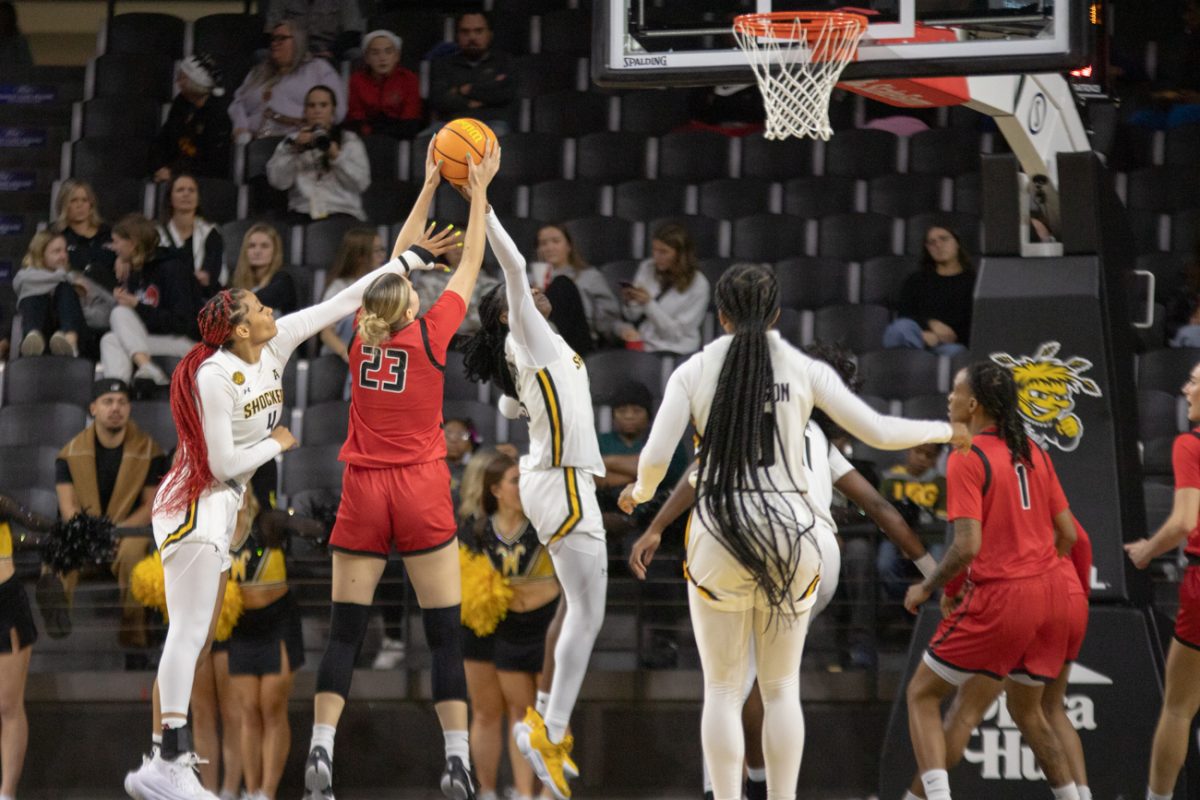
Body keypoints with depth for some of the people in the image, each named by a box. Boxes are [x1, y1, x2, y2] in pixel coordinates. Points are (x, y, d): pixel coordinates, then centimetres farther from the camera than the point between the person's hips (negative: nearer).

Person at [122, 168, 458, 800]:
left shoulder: (276, 347, 3)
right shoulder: (214, 376, -19)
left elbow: (344, 302, 6)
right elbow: (224, 461, -20)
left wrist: (406, 257, 7)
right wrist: (276, 444, -6)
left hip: (219, 510, 9)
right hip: (194, 505, -9)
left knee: (195, 638, 6)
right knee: (190, 633, -16)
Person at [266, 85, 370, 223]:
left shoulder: (350, 140, 17)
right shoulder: (291, 141, 21)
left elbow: (361, 183, 1)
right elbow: (277, 181, 4)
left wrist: (337, 156, -11)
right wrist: (294, 150, -8)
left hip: (342, 213, -1)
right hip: (303, 215, 1)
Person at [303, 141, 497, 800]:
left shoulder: (363, 336, 3)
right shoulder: (429, 336, -5)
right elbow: (469, 267, 6)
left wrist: (430, 186, 24)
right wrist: (478, 192, 17)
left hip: (363, 492, 3)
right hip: (422, 491, -3)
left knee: (345, 629, 1)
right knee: (444, 632, -1)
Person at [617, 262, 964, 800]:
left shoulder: (694, 371, 1)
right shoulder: (804, 370, 2)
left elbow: (655, 458, -5)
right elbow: (878, 432, 2)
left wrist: (639, 493, 17)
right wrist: (942, 431, 20)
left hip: (719, 534, -1)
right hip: (789, 531, 1)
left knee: (722, 690, 7)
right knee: (781, 689, 11)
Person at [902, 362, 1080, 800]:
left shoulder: (967, 458, -10)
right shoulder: (1034, 453, 10)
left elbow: (967, 546, -18)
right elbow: (1068, 534, 12)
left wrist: (925, 589, -4)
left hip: (997, 599, -7)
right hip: (1048, 595, 7)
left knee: (922, 694, 5)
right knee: (1026, 710, 24)